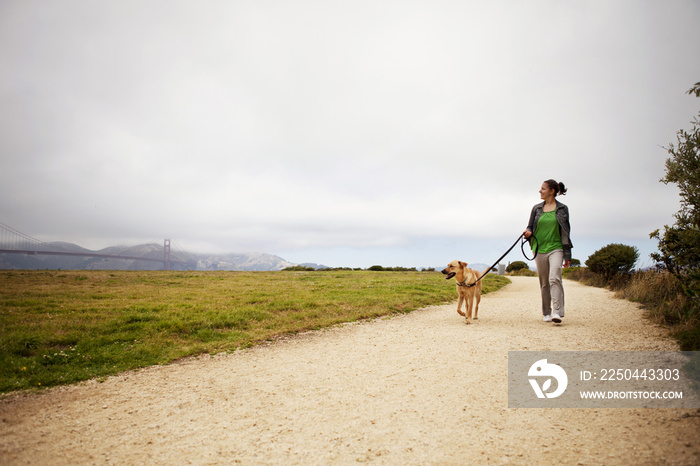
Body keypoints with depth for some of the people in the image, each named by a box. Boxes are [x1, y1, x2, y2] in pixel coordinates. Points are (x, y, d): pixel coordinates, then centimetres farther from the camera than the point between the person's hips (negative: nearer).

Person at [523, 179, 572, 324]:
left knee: (554, 278, -21)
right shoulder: (537, 208, 10)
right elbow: (530, 226, 16)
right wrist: (528, 232, -10)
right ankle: (546, 313, 19)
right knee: (544, 283, 8)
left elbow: (566, 232, 4)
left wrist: (567, 255, 1)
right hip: (539, 249, 3)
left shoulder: (562, 209, 3)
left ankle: (557, 313, -23)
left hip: (555, 248, -3)